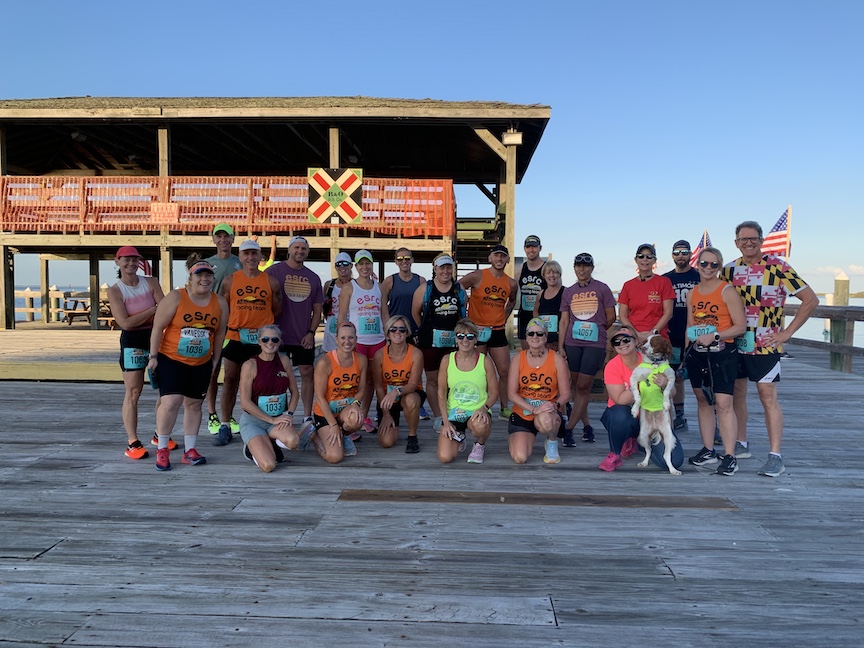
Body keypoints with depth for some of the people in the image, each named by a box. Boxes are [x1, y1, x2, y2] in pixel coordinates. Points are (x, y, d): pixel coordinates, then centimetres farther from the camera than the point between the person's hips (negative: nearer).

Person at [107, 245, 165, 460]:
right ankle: (132, 442, 2)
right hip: (132, 342, -4)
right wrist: (152, 310, -10)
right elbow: (125, 323, -13)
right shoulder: (115, 291, -4)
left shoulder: (151, 283, 4)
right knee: (133, 392, -4)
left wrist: (138, 319, -13)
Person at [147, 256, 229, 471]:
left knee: (194, 404, 10)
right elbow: (158, 328, -9)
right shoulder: (175, 298, -11)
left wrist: (215, 359, 10)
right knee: (171, 402, -14)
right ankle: (162, 449, 4)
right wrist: (153, 356, -10)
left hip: (202, 363, 4)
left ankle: (189, 450, 20)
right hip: (171, 359, -4)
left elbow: (220, 333, 9)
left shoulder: (220, 303, 1)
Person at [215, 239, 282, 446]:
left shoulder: (271, 282, 4)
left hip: (263, 339, 0)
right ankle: (225, 426, 14)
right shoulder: (230, 280, 3)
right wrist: (235, 324, -1)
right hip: (236, 338, 0)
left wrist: (262, 326, 2)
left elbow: (277, 311, 10)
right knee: (230, 381, 5)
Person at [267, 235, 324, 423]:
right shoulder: (274, 271, 0)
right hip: (279, 335, -3)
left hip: (304, 337, 3)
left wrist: (311, 333, -1)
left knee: (308, 373, 3)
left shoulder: (313, 278, 11)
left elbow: (317, 309, 11)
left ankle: (308, 416, 13)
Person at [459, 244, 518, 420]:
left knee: (505, 371, 5)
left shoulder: (511, 283, 6)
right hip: (476, 330, -4)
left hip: (498, 331, 5)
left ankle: (504, 409, 20)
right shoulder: (477, 276, -9)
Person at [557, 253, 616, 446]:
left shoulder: (602, 289, 1)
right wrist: (560, 346, 3)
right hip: (572, 343, 4)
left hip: (595, 344, -3)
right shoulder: (568, 292, 10)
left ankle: (569, 428, -2)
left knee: (583, 387, -5)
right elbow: (564, 320, 8)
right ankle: (586, 425, 19)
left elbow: (611, 317, 5)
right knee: (576, 386, 6)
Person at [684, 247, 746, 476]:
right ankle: (708, 450, 21)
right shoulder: (692, 293, 12)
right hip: (697, 354, 6)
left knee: (723, 403, -11)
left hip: (722, 353, -6)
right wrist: (685, 352, 14)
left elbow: (741, 326, -8)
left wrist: (715, 336, -19)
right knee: (703, 401, 11)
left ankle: (729, 456, -6)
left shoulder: (728, 291, -5)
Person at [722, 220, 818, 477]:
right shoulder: (729, 270, 5)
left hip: (765, 345, -5)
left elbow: (810, 300, -8)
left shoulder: (778, 267, -9)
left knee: (768, 397, -5)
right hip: (734, 343, 5)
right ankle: (741, 444, 26)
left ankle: (776, 456, 0)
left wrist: (786, 333, -11)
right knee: (737, 393, 12)